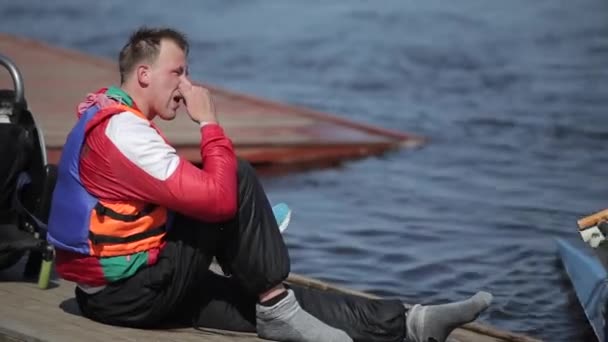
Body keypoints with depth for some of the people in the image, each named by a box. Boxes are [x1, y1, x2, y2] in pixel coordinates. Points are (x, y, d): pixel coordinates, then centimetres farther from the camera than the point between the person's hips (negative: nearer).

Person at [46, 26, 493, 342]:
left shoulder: (113, 118, 14)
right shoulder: (123, 130, -19)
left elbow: (194, 200, 19)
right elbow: (217, 197, -24)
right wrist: (210, 122, -13)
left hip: (122, 285, 10)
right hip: (129, 292, -10)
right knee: (237, 179, -14)